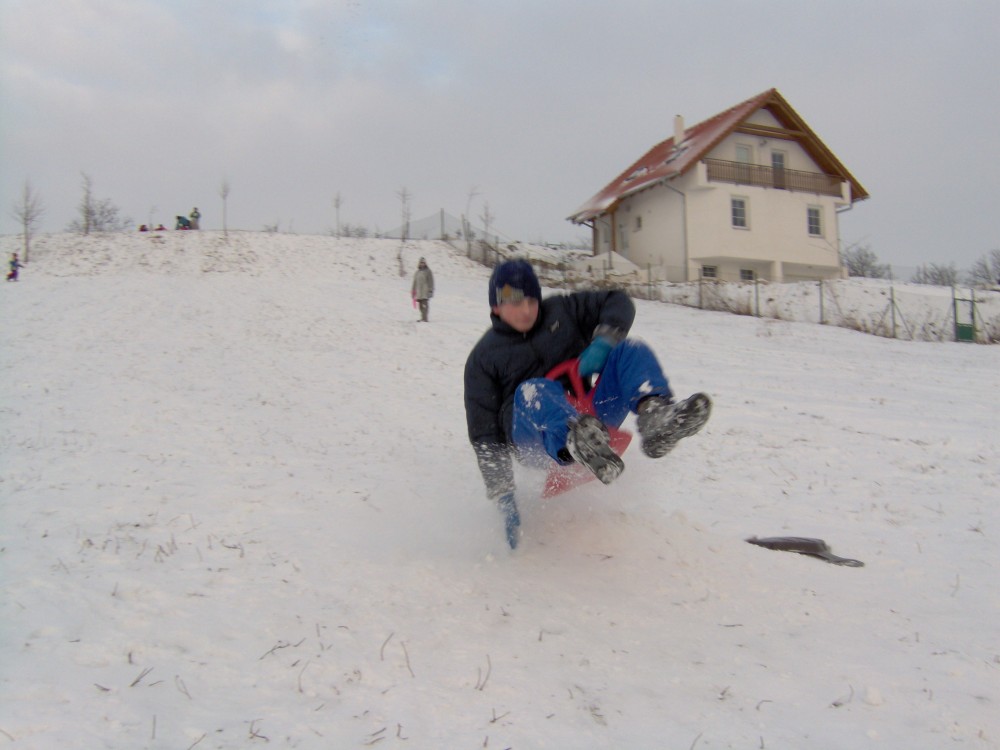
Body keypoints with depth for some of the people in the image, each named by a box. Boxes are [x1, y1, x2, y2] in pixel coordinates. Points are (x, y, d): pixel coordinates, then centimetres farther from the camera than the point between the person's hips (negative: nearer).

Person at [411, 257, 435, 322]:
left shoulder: (428, 271, 1)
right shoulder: (417, 272, 18)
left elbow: (431, 281, -2)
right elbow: (415, 282, 22)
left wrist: (430, 289, -9)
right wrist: (413, 290, 19)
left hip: (425, 291, -6)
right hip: (419, 291, 6)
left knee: (425, 305, -13)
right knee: (421, 305, 5)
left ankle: (425, 318, -18)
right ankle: (423, 317, 11)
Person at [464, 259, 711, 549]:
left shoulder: (561, 311, 11)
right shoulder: (483, 358, 1)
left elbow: (617, 302, 11)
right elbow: (483, 434, -2)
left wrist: (603, 342, -10)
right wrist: (502, 496, -9)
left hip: (588, 417, 4)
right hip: (534, 439, -4)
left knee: (631, 350, -14)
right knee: (536, 391, -37)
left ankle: (654, 414, -49)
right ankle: (581, 445, -72)